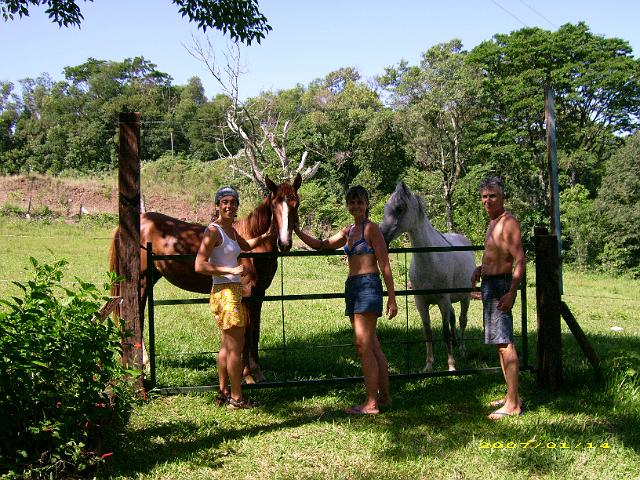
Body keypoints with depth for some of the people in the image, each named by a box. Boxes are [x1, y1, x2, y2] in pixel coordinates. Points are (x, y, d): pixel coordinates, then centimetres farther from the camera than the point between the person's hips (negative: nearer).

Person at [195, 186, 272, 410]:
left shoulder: (230, 230, 12)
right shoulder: (213, 231, -15)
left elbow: (246, 245, 34)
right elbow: (199, 266, -21)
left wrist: (266, 235, 19)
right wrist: (231, 270, -25)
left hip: (234, 292, 10)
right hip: (225, 292, -10)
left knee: (227, 345, 17)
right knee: (236, 347, -4)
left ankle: (223, 392, 27)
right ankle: (236, 398, 4)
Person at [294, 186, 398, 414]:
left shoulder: (371, 228, -6)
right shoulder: (348, 231, 17)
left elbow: (385, 265, -9)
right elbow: (321, 245, 24)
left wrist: (392, 299, -13)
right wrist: (296, 230, 12)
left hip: (368, 286, -8)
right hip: (352, 287, 8)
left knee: (363, 346, -8)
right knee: (372, 346, 12)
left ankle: (371, 403, -4)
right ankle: (384, 397, 20)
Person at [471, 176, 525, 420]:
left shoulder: (508, 222, -14)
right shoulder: (493, 222, 16)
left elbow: (520, 260, -22)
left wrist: (511, 293, -28)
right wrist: (480, 268, 15)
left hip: (500, 285, -11)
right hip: (489, 284, 11)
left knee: (505, 343, -11)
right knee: (500, 342, 16)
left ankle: (513, 405, -10)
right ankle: (512, 395, 26)